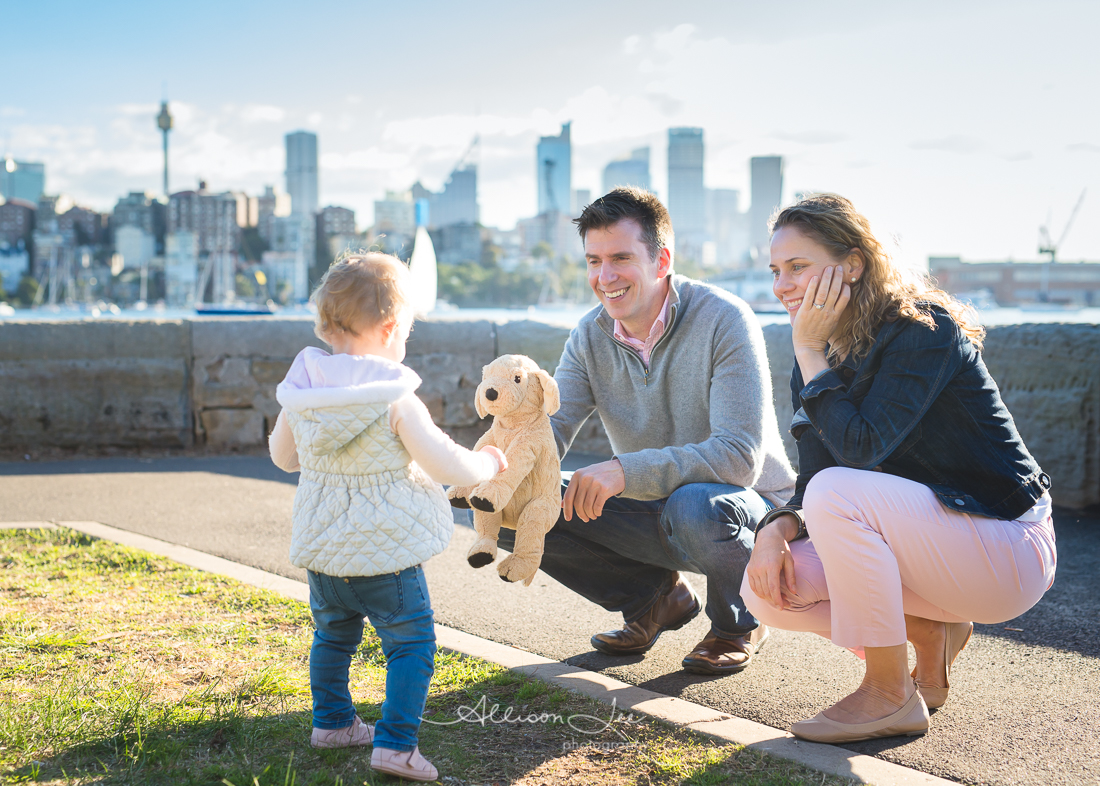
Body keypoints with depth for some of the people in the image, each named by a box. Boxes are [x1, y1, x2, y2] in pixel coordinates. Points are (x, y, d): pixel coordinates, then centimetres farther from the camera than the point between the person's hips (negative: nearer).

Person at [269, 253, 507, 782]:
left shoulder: (302, 395, -2)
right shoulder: (395, 401, -19)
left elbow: (282, 455, 14)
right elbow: (444, 464, -16)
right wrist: (487, 462, 3)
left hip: (321, 549, 6)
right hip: (385, 550, -6)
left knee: (334, 635, 24)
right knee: (411, 642, 4)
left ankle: (331, 722, 35)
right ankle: (395, 743, -1)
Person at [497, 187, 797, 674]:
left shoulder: (724, 320, -21)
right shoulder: (590, 336, -2)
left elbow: (740, 456, -30)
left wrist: (626, 470, -40)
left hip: (749, 507, -5)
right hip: (654, 513, 6)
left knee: (695, 505, -41)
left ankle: (738, 624, -6)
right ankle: (656, 598, 8)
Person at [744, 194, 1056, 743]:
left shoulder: (923, 329, -18)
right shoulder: (825, 353, 5)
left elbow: (861, 447, -30)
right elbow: (809, 483, 3)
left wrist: (809, 351, -22)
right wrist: (777, 527, -18)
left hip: (1006, 547, -7)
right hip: (926, 540, 8)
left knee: (838, 493, -31)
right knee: (767, 589, -10)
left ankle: (892, 697, -17)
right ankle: (931, 631, 6)